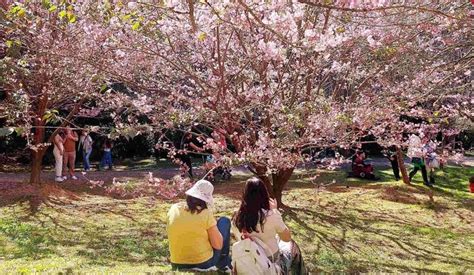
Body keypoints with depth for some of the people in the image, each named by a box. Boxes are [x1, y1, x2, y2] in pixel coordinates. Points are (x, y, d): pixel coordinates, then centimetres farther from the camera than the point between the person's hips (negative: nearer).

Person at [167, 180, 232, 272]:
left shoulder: (174, 209, -6)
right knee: (225, 221, 12)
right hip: (204, 263, -5)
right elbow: (218, 245, -14)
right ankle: (224, 263, 23)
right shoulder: (205, 214, -19)